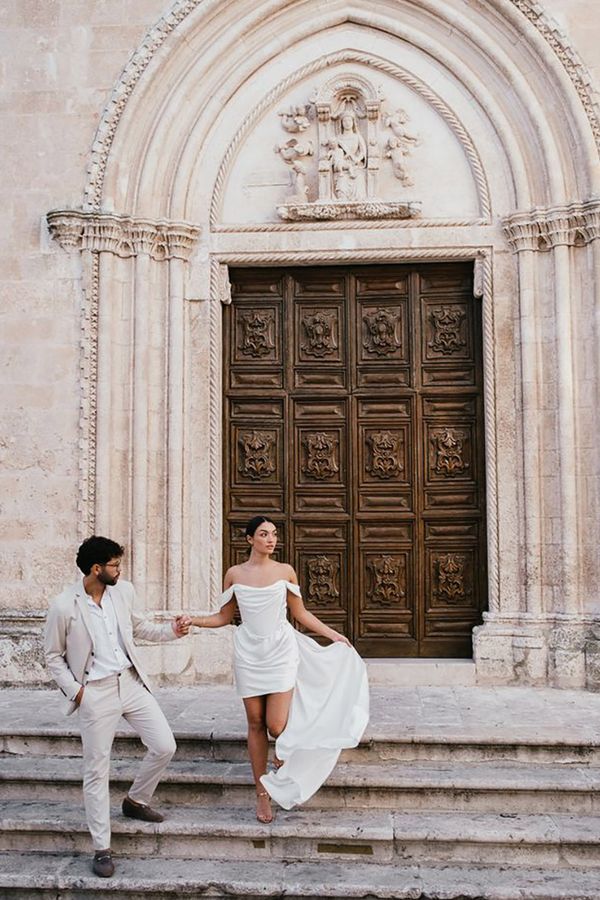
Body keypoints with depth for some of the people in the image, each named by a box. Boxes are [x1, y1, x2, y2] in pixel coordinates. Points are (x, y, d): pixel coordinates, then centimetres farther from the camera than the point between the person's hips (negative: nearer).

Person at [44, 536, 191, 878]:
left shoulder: (124, 591, -1)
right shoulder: (64, 606, -15)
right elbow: (53, 656, -3)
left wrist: (171, 630, 1)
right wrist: (74, 690, -10)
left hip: (131, 682, 5)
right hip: (95, 693, -5)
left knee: (165, 746, 3)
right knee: (97, 772, 4)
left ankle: (136, 801, 30)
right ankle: (102, 849, 18)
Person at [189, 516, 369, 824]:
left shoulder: (285, 571, 0)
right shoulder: (234, 574, 1)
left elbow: (301, 614, 8)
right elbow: (224, 617, 7)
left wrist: (333, 635, 5)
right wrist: (191, 620, -6)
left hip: (281, 653, -1)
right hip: (249, 655, 1)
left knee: (276, 726, -8)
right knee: (256, 725, 7)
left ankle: (283, 759, 28)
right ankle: (263, 794, 21)